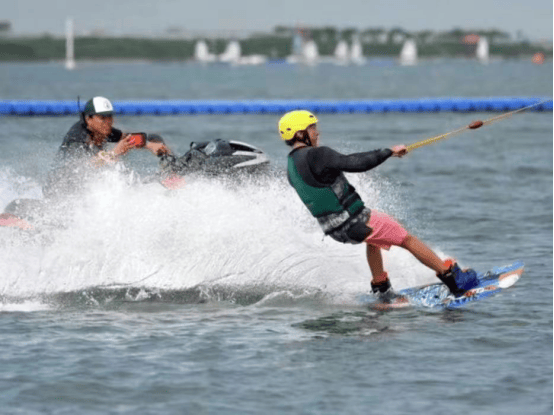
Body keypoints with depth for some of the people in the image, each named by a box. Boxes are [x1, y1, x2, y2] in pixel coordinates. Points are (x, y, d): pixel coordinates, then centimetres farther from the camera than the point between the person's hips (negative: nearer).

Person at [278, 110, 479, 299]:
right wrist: (389, 151, -15)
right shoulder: (315, 155, -21)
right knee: (408, 239, 6)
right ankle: (454, 280, 11)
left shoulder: (291, 168, 6)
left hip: (336, 229, 8)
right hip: (355, 222, -8)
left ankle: (381, 289, 39)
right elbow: (356, 163, -26)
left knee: (374, 239, 37)